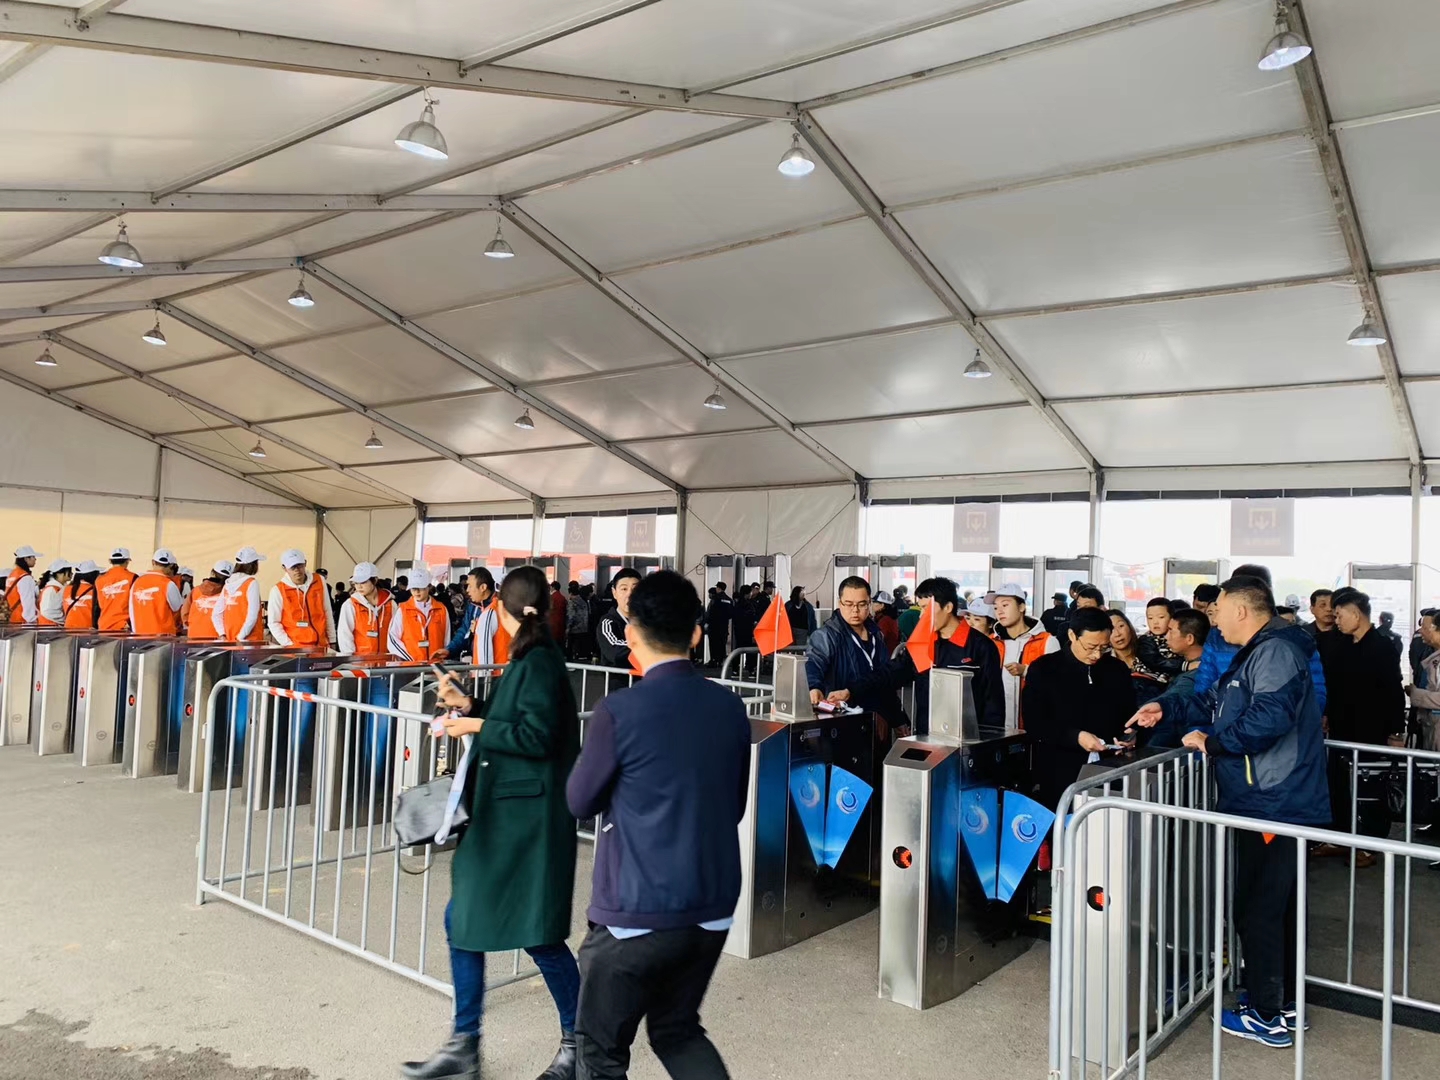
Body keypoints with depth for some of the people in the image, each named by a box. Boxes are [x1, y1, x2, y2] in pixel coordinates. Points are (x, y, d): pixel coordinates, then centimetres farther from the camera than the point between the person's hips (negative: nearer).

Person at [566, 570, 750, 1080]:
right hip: (712, 907, 5)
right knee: (677, 1031, 25)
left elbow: (581, 800, -1)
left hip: (637, 912, -5)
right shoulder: (730, 708, -2)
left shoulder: (620, 711, -16)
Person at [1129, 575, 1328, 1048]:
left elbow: (1269, 717, -31)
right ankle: (1285, 1004, 31)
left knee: (1258, 909, -1)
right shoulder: (1256, 653, 18)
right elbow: (1216, 702, 27)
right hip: (1268, 801, 11)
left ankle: (1266, 1016, 11)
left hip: (1273, 803, -11)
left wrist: (1213, 741, -20)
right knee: (1278, 906, 18)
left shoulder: (1276, 651, -17)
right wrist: (1167, 708, 19)